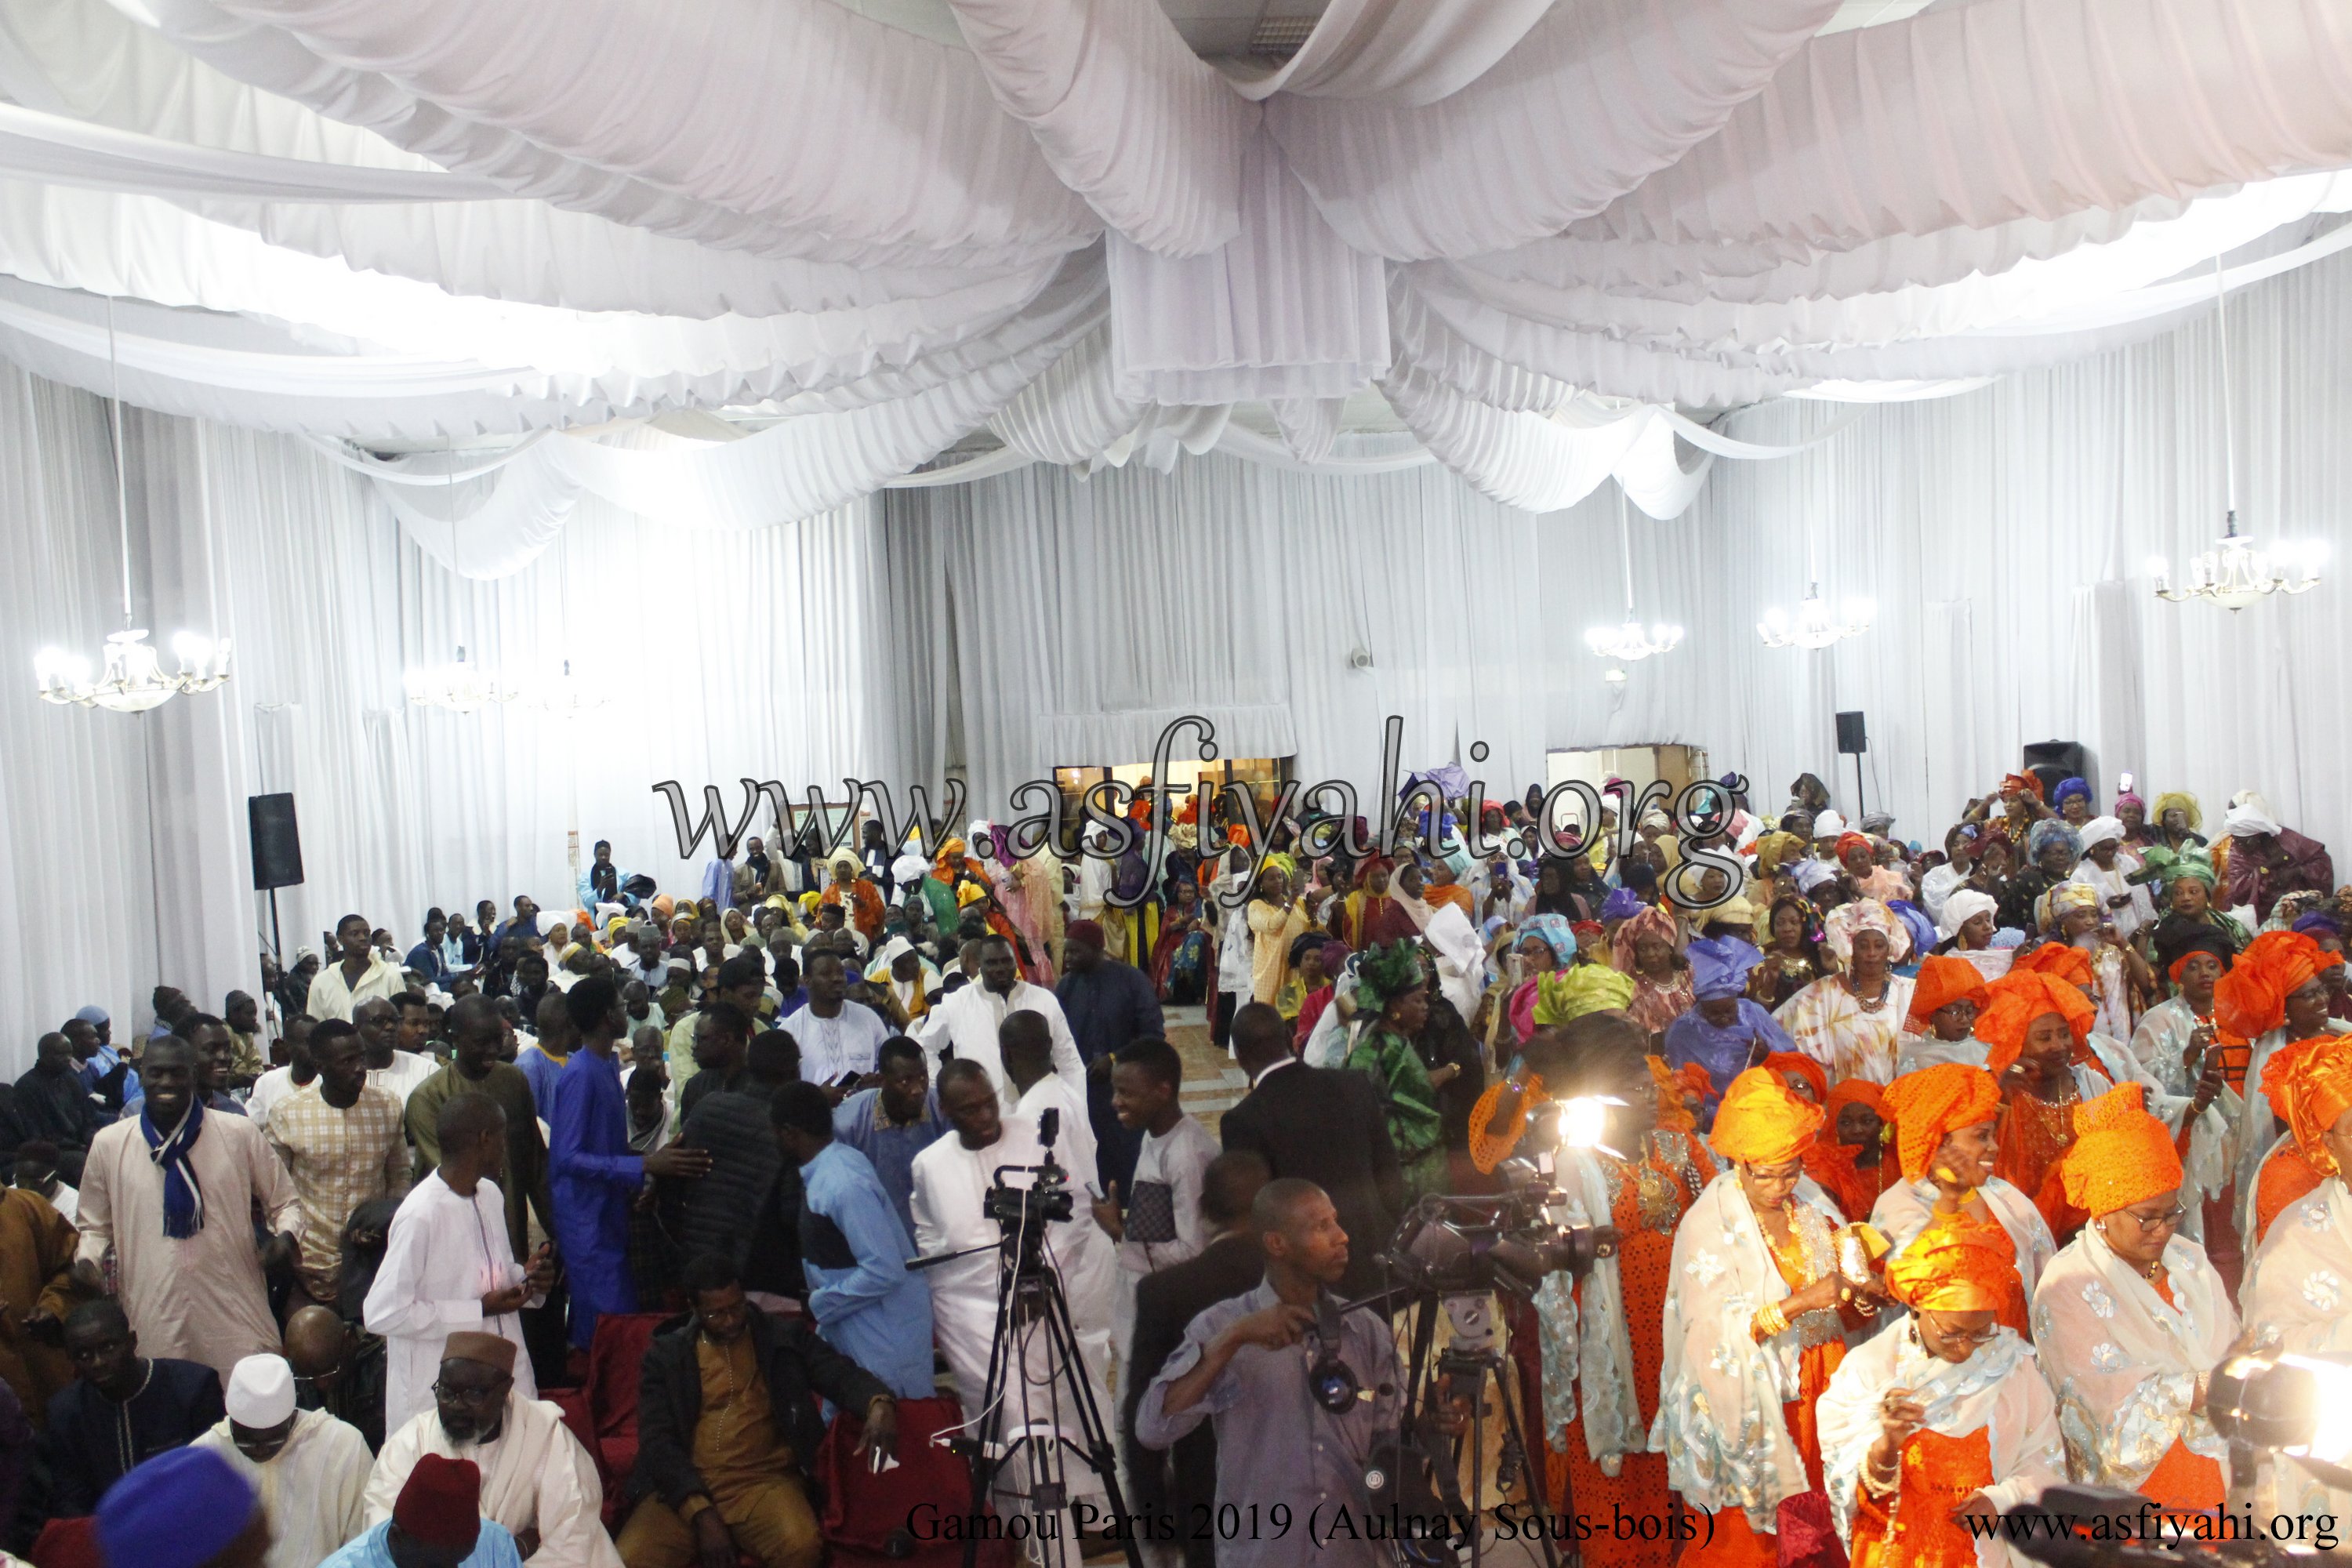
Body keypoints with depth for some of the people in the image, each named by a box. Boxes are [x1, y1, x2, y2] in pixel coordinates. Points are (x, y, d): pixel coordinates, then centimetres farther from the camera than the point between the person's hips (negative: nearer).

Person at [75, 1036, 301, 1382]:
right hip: (153, 1325, 1)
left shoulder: (240, 1134, 0)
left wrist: (286, 1235, -10)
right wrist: (85, 1259, -2)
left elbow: (284, 1201, 9)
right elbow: (95, 1226, 17)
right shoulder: (108, 1144, 5)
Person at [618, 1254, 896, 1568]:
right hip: (682, 1488, 0)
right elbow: (656, 1441, 1)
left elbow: (842, 1373, 1)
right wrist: (701, 1512, -14)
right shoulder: (666, 1355, 8)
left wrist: (879, 1404, -24)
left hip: (763, 1482, 0)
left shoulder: (785, 1338, 11)